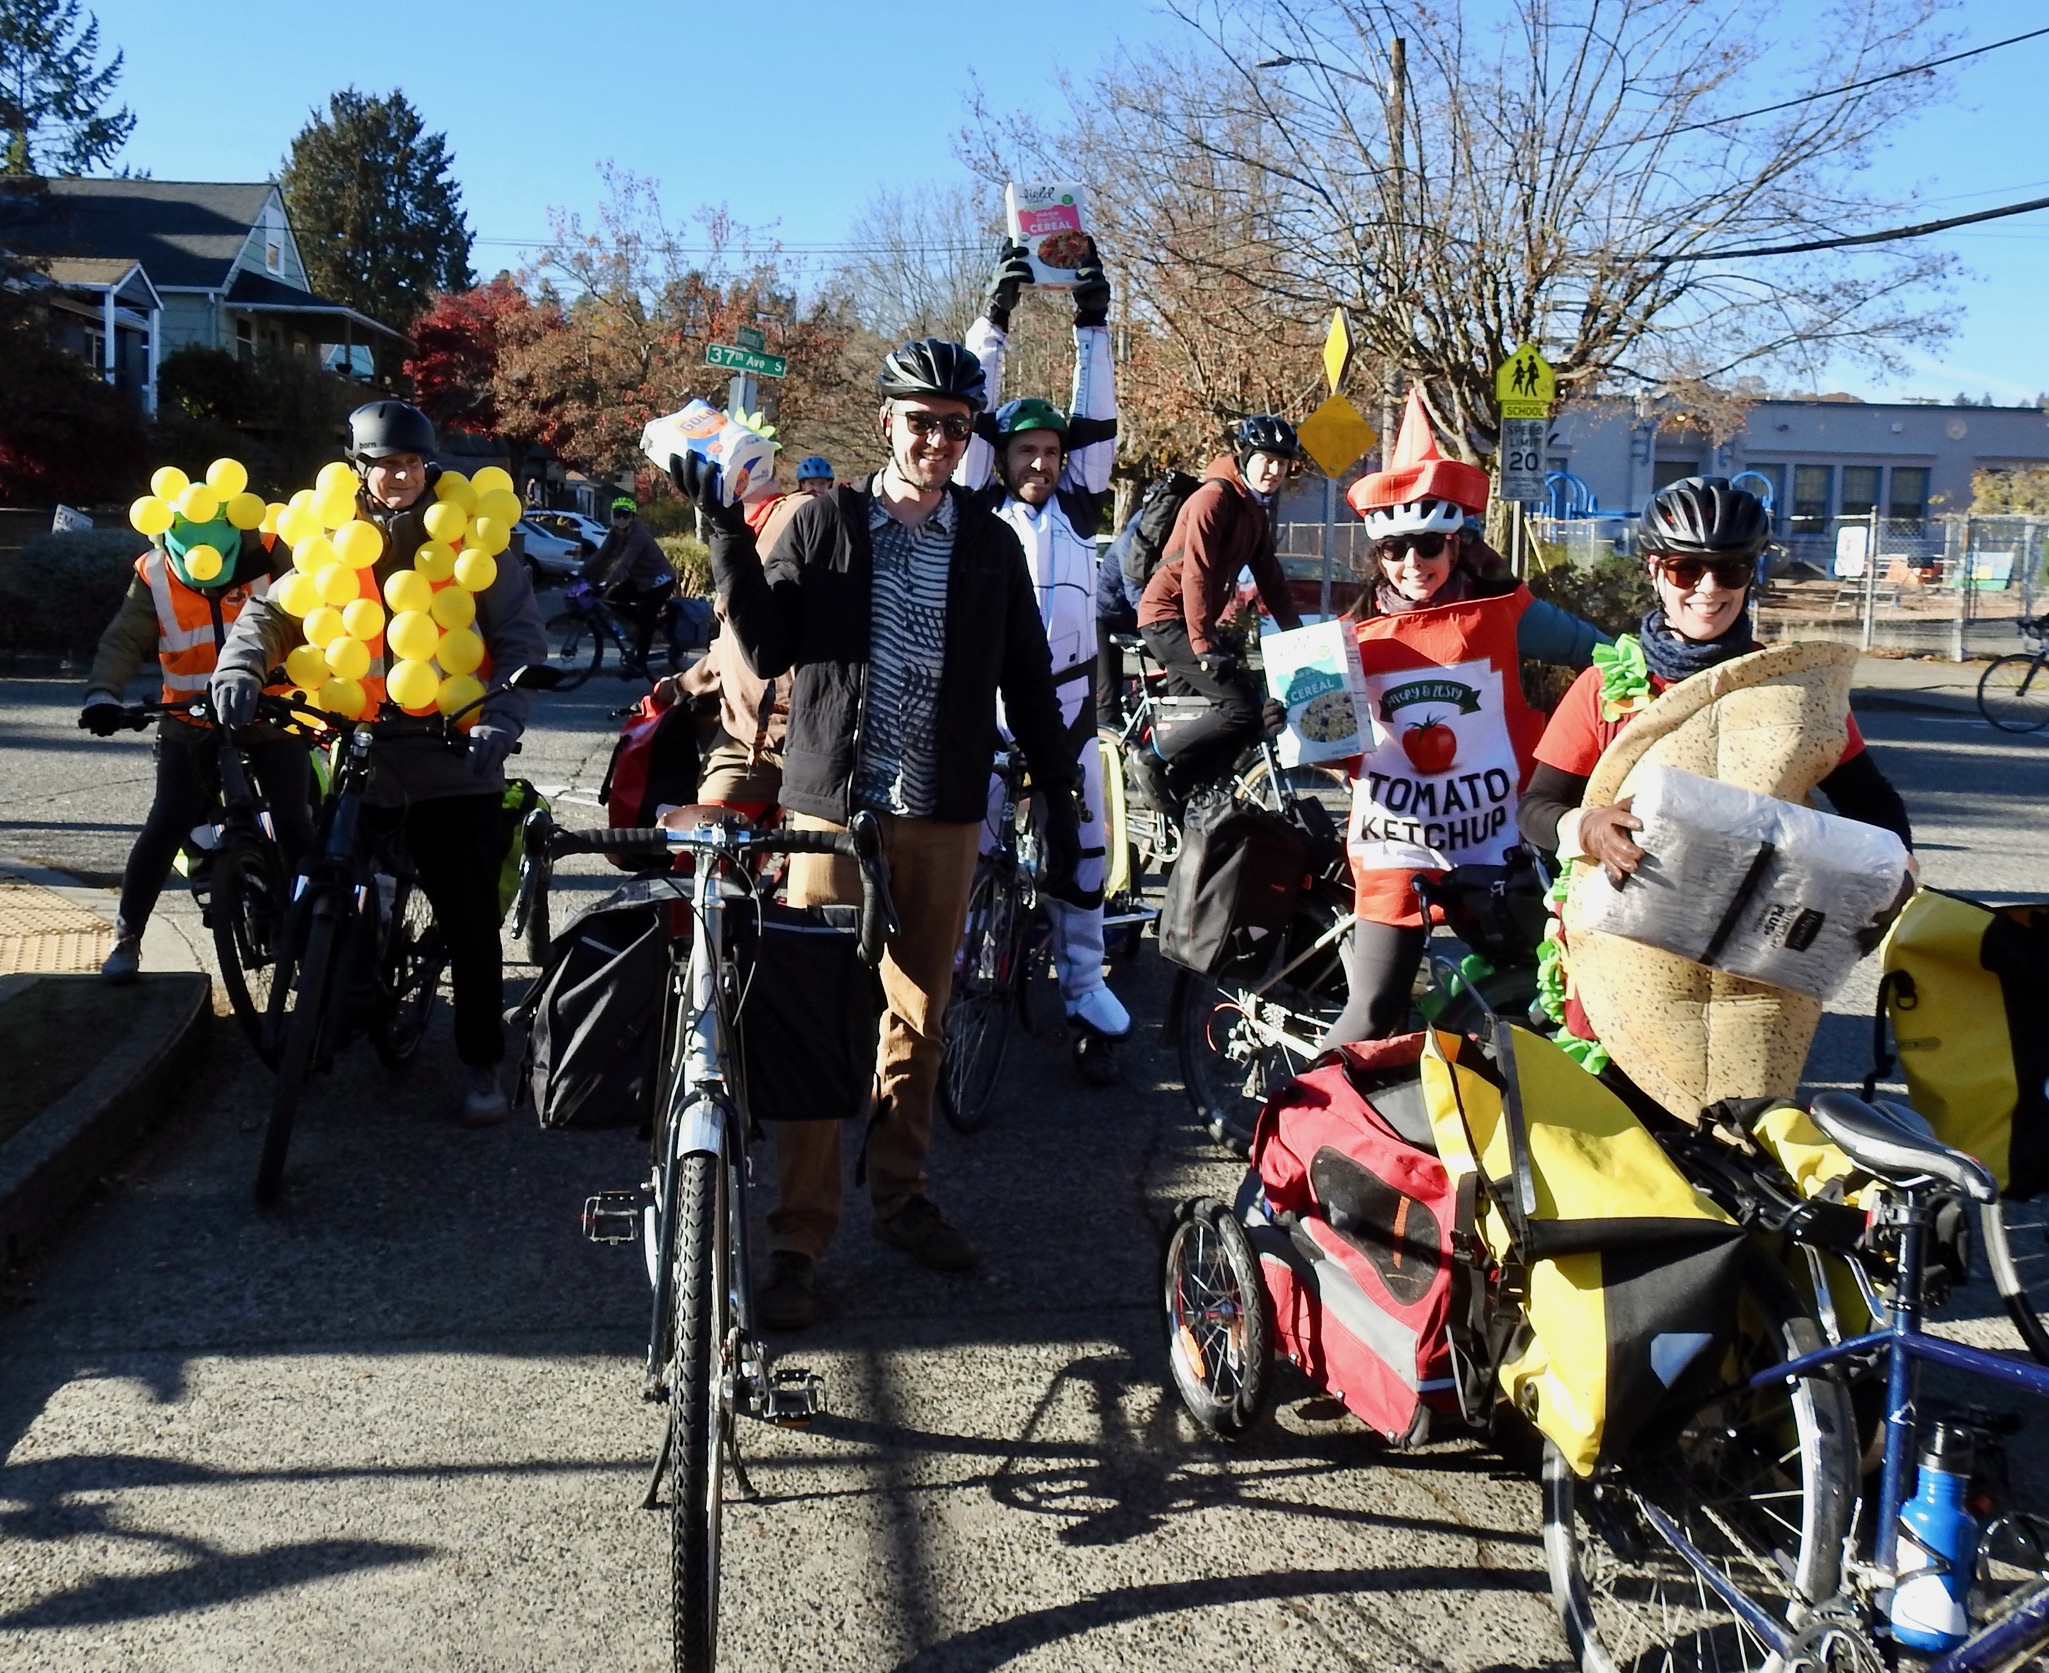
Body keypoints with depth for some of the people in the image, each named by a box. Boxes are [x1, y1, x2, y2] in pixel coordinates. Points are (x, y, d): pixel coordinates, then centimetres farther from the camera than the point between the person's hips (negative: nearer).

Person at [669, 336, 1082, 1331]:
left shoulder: (991, 545, 7)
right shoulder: (822, 523, 1)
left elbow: (1028, 682, 10)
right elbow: (767, 652, -6)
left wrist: (1059, 800, 7)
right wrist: (727, 539, -15)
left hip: (943, 818, 2)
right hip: (832, 804, -2)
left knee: (919, 1017, 12)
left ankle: (900, 1195, 29)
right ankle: (798, 1238, 5)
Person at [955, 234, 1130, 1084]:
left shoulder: (1077, 507, 11)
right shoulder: (978, 509, 4)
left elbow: (1097, 424, 5)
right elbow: (973, 417, -2)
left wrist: (1093, 325, 0)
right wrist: (993, 317, -8)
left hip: (1067, 701, 3)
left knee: (1082, 852, 6)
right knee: (971, 848, 2)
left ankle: (1083, 989, 14)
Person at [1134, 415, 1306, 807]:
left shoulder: (1257, 508, 14)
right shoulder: (1215, 498, -15)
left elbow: (1269, 577, 13)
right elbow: (1195, 574, -23)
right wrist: (1204, 646, -28)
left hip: (1192, 620, 10)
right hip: (1169, 617, -10)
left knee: (1198, 714, 14)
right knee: (1245, 708, -18)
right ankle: (1158, 764, -9)